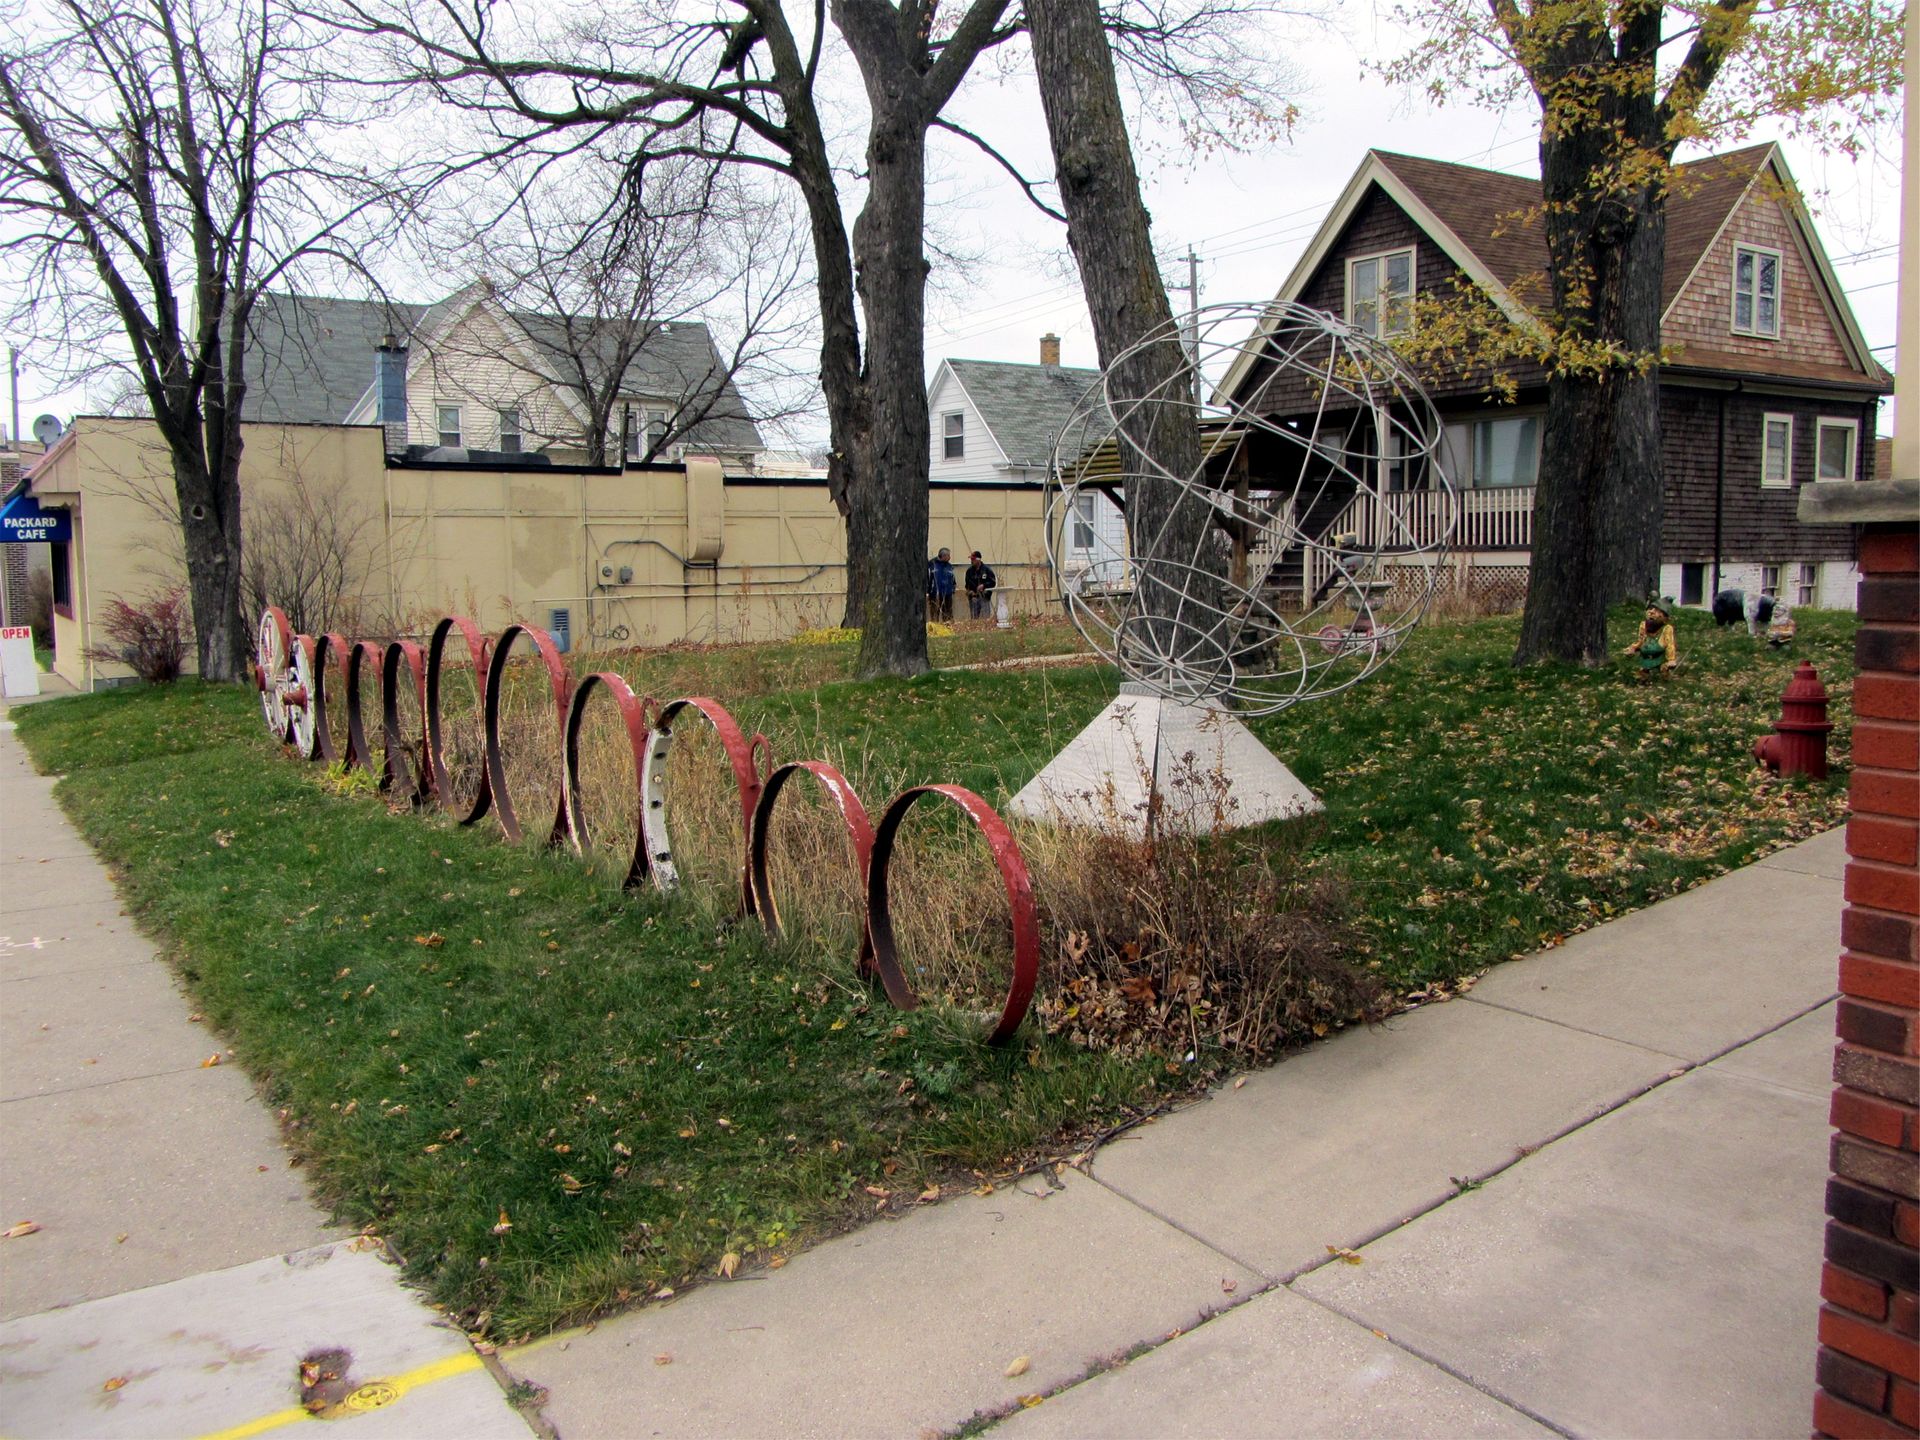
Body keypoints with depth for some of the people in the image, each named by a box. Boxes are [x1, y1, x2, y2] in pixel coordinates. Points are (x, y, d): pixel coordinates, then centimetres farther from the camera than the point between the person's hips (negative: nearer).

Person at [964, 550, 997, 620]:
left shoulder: (987, 569, -2)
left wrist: (984, 585, -17)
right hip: (973, 597, 3)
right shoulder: (969, 570, 8)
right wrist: (970, 591, -2)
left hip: (984, 597, -3)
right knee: (974, 618, 4)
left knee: (985, 618, -6)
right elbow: (968, 583, 16)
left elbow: (993, 582, -2)